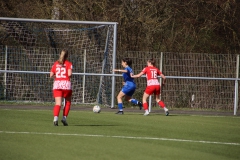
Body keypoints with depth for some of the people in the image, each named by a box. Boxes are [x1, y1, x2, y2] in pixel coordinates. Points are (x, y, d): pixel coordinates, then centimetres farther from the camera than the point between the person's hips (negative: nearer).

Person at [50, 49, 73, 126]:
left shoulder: (55, 64, 12)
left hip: (57, 84, 2)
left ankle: (55, 118, -26)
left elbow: (51, 75, 10)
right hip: (66, 84, -2)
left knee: (58, 103, -5)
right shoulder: (68, 63, 2)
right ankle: (64, 118, 5)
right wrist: (69, 75, 10)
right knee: (68, 102, 17)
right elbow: (69, 74, -12)